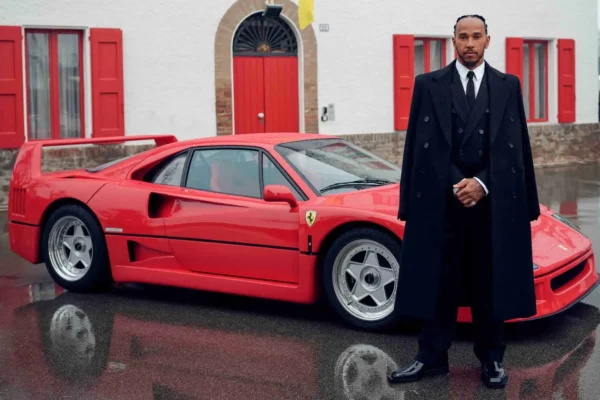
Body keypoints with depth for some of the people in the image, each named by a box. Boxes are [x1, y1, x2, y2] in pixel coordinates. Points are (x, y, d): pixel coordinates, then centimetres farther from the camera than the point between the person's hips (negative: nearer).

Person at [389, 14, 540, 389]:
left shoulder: (508, 86, 8)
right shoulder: (428, 85, 4)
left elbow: (515, 146, 3)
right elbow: (422, 146, -1)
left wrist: (482, 185, -9)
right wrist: (456, 185, -10)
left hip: (493, 201, 1)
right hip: (442, 200, -1)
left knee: (491, 282, 7)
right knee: (439, 282, 5)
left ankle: (492, 359, 19)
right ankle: (432, 357, 16)